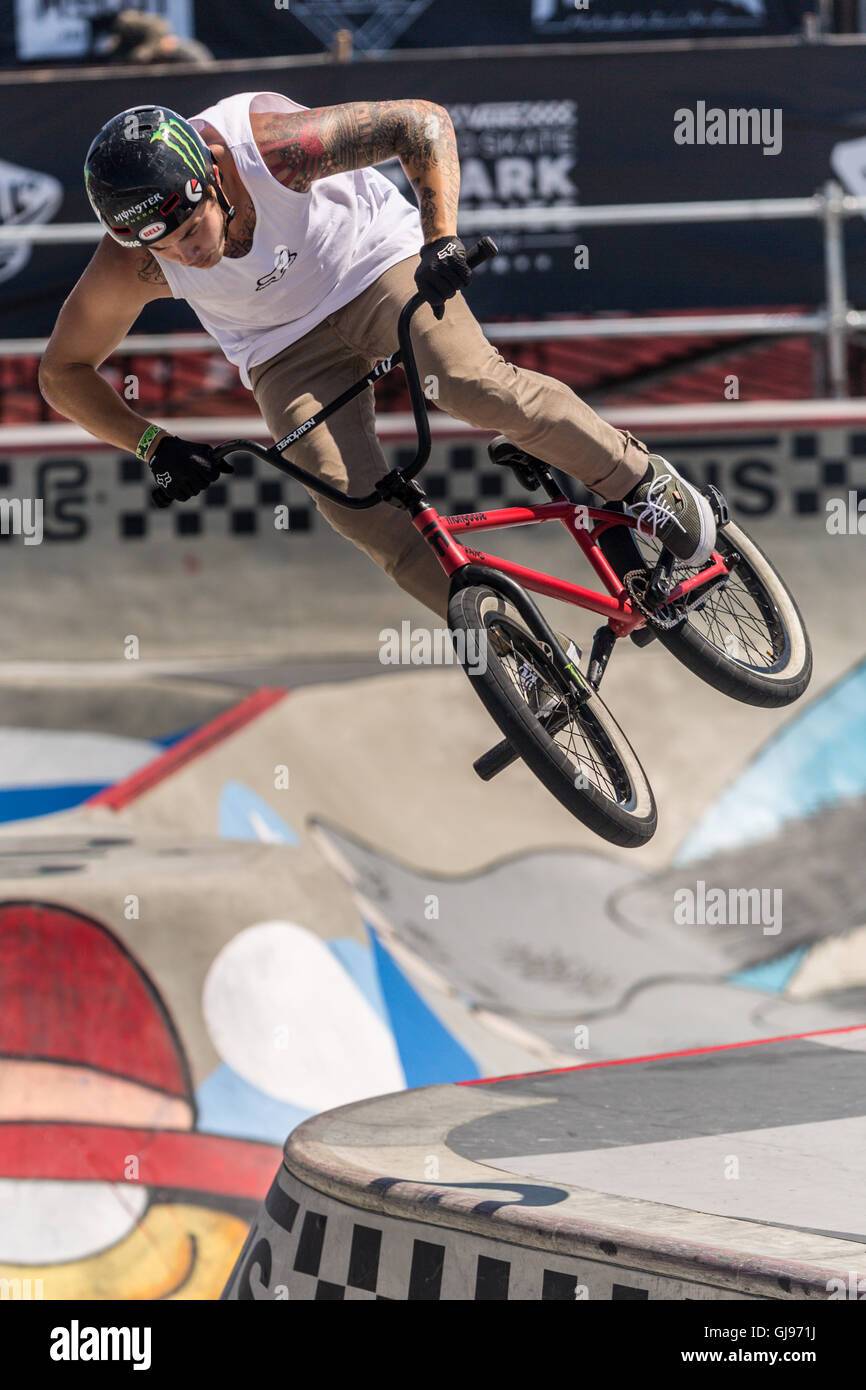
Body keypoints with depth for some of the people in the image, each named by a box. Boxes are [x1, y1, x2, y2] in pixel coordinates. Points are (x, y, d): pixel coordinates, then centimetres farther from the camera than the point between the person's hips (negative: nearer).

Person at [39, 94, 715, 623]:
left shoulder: (270, 145, -34)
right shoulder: (130, 267, -25)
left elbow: (424, 121, -27)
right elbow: (63, 373, -10)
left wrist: (440, 238, -37)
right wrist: (153, 445, -19)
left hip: (376, 263, -2)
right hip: (287, 349, 2)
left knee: (476, 384, -29)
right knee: (354, 503, -19)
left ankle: (643, 480, -9)